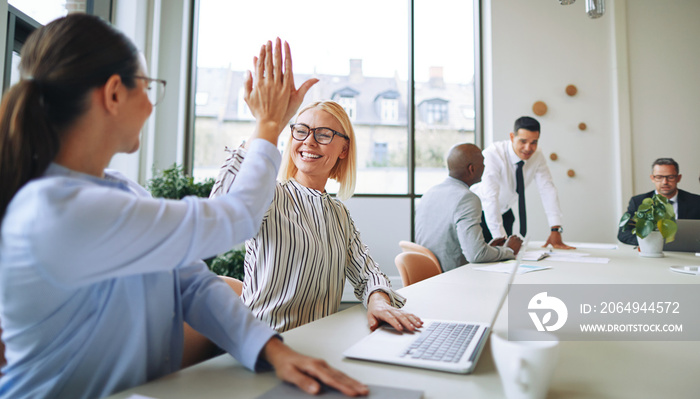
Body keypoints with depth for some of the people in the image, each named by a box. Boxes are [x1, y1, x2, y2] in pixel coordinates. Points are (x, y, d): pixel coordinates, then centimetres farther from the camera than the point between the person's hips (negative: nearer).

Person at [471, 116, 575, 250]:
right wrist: (501, 238, -40)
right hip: (481, 212, -5)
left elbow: (548, 191, -13)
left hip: (504, 212, 5)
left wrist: (556, 231, -23)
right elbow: (490, 198, -35)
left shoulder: (537, 157, -11)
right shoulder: (493, 155, -29)